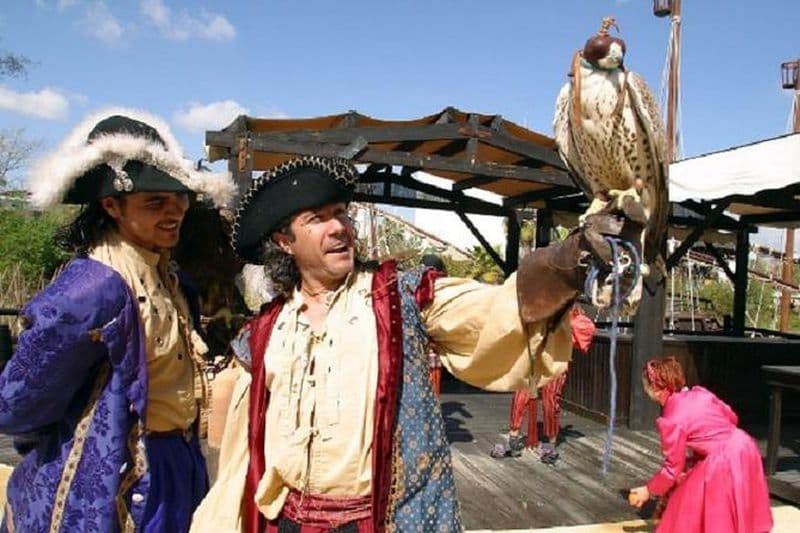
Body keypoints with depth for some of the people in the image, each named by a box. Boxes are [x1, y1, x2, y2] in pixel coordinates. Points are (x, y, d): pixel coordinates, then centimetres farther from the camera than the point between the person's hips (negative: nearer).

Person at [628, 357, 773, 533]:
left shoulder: (671, 421, -15)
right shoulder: (700, 393, 3)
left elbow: (673, 467, -8)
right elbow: (732, 417, 15)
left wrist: (648, 490, 5)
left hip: (721, 462, -8)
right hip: (744, 446, 8)